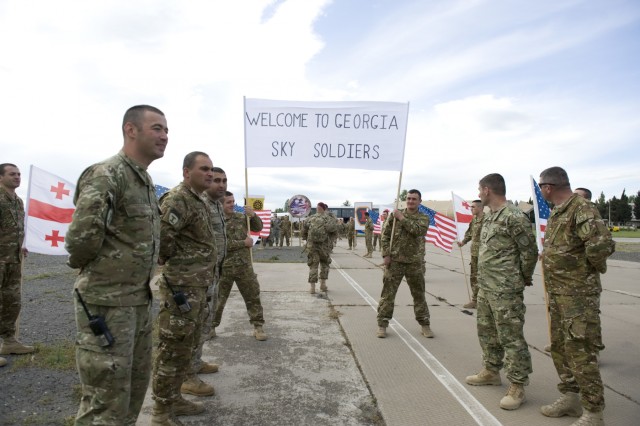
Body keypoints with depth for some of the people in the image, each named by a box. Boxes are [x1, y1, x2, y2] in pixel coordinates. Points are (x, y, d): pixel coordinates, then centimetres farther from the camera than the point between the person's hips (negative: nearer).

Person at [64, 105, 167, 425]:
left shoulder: (146, 181, 12)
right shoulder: (107, 174, -17)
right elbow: (81, 237, -25)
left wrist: (143, 278, 11)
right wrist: (86, 264, -6)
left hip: (139, 299, 9)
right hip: (107, 301, -9)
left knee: (135, 385, 20)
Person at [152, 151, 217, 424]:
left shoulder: (201, 201, 15)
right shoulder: (177, 199, -16)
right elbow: (160, 237, -24)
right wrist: (176, 262, -9)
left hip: (199, 286, 10)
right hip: (181, 286, -10)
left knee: (188, 346, 18)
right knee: (173, 349, 0)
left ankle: (174, 399, 32)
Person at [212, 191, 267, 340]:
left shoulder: (241, 217, 5)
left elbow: (258, 228, 7)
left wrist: (253, 215, -14)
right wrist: (244, 243, -16)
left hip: (244, 266, 3)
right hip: (224, 267, -3)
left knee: (253, 296, 7)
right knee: (218, 299, 10)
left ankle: (258, 326, 19)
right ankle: (211, 326, 27)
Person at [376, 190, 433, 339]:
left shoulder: (424, 218, 4)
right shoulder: (395, 214, 4)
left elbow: (418, 230, -18)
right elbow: (386, 235, 3)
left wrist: (402, 218, -16)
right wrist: (386, 254, -6)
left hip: (415, 262, 1)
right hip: (394, 261, 0)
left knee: (419, 294, 12)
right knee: (388, 293, 1)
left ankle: (424, 324, 25)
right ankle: (382, 324, 10)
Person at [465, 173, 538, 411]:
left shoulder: (514, 217, -17)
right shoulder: (489, 216, 13)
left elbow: (530, 252, -13)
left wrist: (523, 279, 0)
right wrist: (484, 280, 16)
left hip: (506, 291, -10)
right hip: (485, 287, 10)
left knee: (511, 338, 0)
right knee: (487, 333, 20)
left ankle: (517, 387, 12)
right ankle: (491, 371, 37)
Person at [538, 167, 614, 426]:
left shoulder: (582, 209, -18)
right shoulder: (556, 213, 12)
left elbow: (602, 244, -30)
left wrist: (588, 266, -13)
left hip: (579, 293, -10)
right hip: (557, 293, 10)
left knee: (580, 352, -2)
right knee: (559, 348, 18)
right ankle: (570, 397, 34)